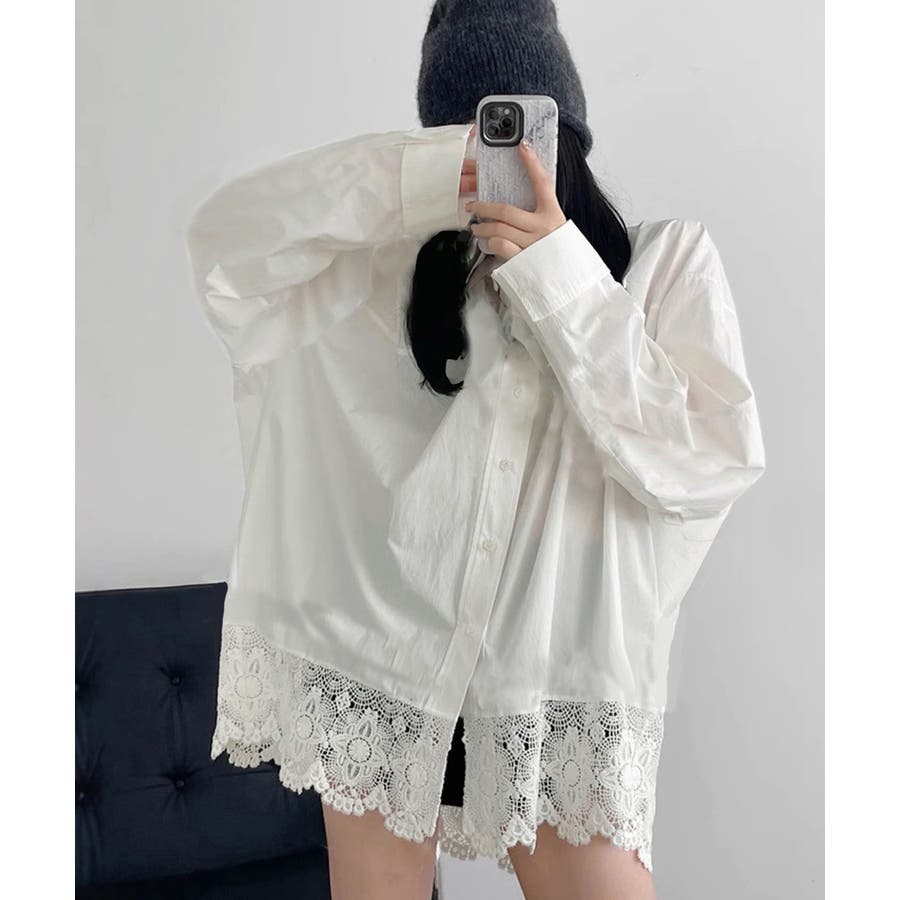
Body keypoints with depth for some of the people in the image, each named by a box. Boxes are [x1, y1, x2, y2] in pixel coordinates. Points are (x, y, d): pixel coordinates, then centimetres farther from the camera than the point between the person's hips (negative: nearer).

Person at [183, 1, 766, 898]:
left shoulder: (670, 259, 2)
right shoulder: (406, 266, 6)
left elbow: (708, 465, -9)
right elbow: (225, 236, -2)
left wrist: (560, 278, -16)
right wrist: (415, 176, -13)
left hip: (556, 679, -1)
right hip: (384, 652, 2)